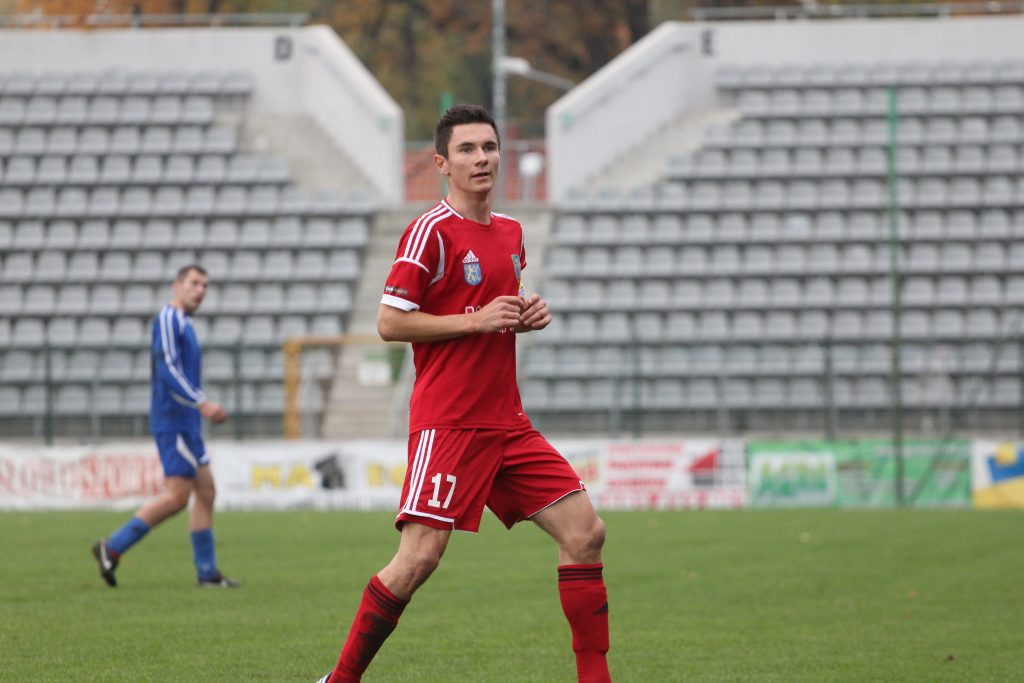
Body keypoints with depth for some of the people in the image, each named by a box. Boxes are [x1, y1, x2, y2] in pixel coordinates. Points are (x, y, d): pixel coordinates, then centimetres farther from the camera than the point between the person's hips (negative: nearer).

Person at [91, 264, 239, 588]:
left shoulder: (184, 324, 19)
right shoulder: (168, 318, -10)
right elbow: (168, 369, -21)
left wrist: (206, 409, 19)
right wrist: (202, 404, -26)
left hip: (186, 424, 10)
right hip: (172, 420, -10)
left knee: (205, 490, 7)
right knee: (177, 495, -12)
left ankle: (206, 571, 9)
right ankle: (112, 548, -6)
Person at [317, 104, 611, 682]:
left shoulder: (511, 233, 15)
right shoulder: (432, 231, -9)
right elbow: (390, 322, -12)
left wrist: (528, 316, 7)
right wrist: (476, 320, -17)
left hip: (507, 421, 7)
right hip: (449, 421, -7)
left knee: (586, 531, 0)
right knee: (420, 556, -13)